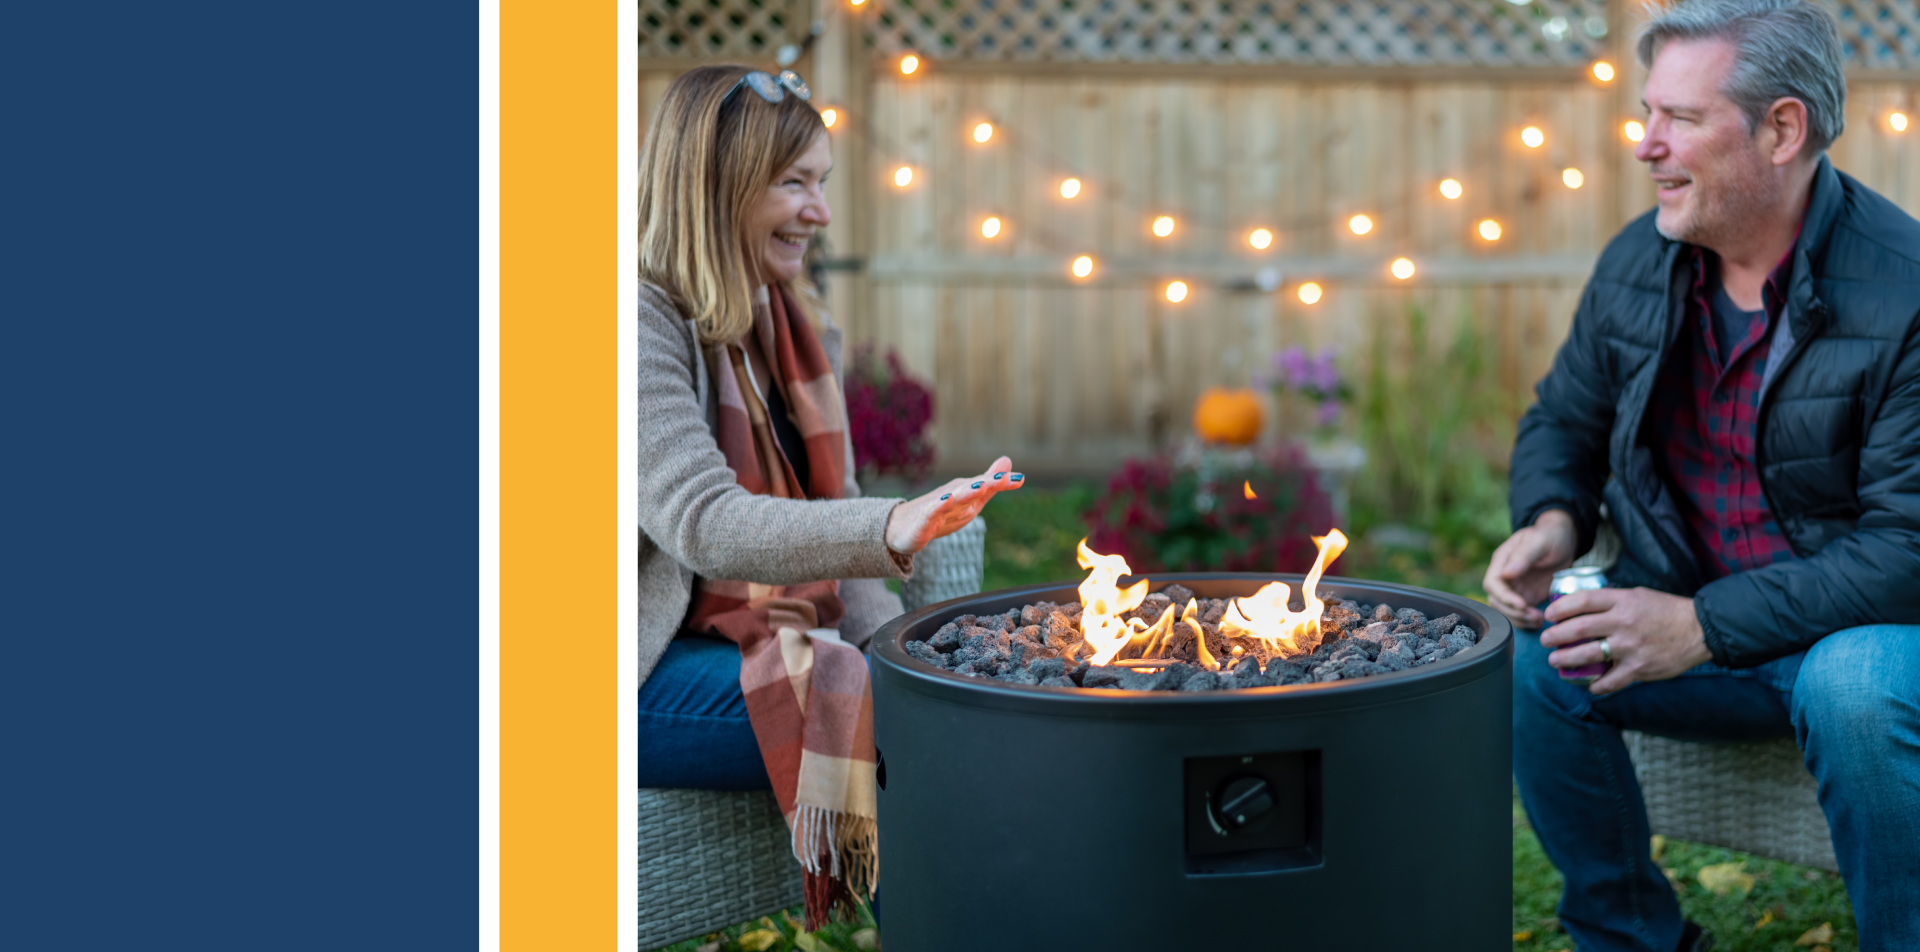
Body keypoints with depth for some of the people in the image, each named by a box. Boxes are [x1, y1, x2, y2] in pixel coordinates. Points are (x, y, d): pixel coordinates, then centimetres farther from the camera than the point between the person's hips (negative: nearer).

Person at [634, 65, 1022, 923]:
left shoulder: (791, 324, 14)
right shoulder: (651, 322, -15)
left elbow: (828, 509, 15)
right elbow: (702, 523, -28)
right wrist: (888, 532, -43)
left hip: (772, 639, 8)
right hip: (655, 669, -8)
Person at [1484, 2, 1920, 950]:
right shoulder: (1635, 265, 0)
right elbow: (1563, 421, 17)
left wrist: (1703, 626, -29)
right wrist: (1552, 521, -8)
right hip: (1686, 614, 5)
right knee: (1524, 655, -19)